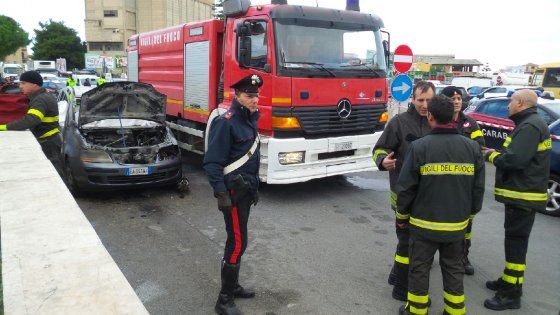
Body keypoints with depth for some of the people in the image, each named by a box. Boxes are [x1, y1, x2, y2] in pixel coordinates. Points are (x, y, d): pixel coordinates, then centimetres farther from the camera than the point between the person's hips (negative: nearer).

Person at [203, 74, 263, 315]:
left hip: (245, 189, 9)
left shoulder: (250, 119, 11)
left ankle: (233, 285, 33)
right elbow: (212, 162, -20)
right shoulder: (226, 122, -18)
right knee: (237, 243, -6)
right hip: (233, 192, -9)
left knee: (236, 241, 18)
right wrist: (221, 193, -24)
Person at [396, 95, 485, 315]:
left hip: (424, 224, -3)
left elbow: (406, 188, -11)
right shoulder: (472, 147, -4)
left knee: (419, 269, 13)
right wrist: (469, 214, 19)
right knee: (453, 269, 19)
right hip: (457, 224, 4)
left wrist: (402, 216, 4)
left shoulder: (420, 147, -16)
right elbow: (478, 188, 4)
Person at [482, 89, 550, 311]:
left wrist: (491, 156, -10)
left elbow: (514, 159, -28)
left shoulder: (530, 126, -18)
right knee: (514, 240, 19)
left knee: (515, 243, -4)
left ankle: (512, 295, 5)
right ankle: (508, 281, 33)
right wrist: (497, 153, 5)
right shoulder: (530, 123, 15)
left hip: (523, 196, -11)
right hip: (521, 193, 11)